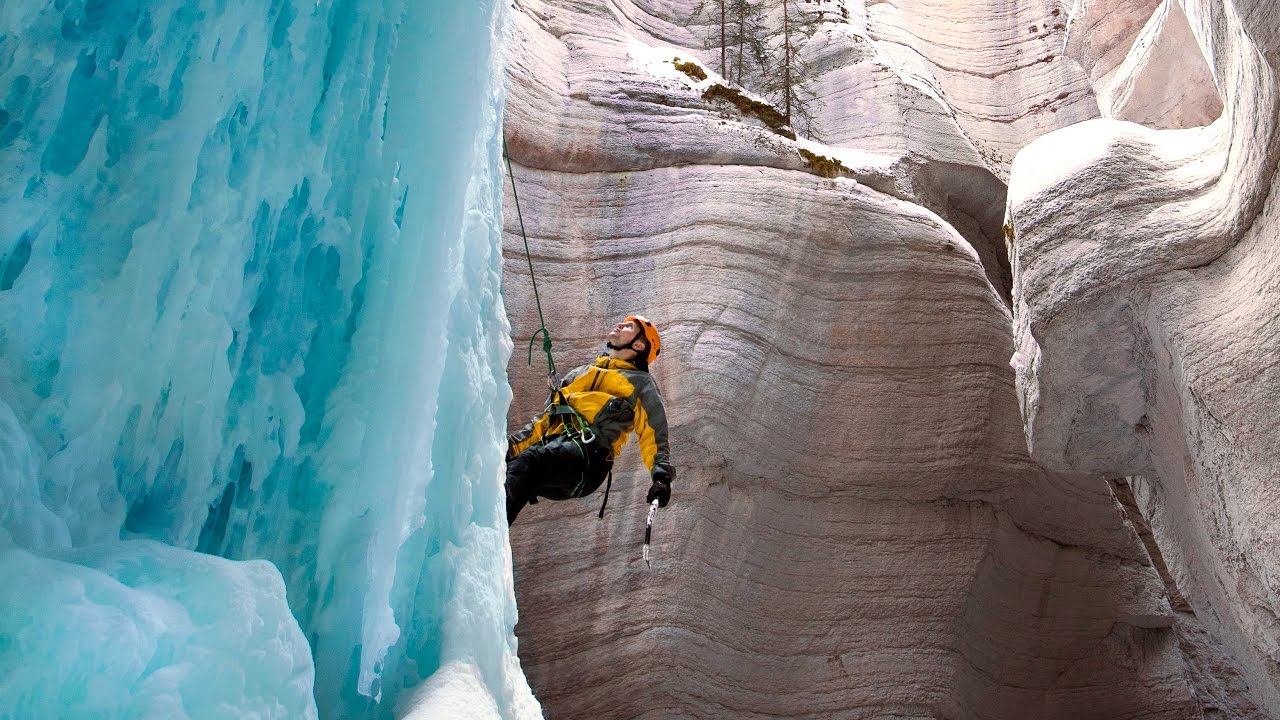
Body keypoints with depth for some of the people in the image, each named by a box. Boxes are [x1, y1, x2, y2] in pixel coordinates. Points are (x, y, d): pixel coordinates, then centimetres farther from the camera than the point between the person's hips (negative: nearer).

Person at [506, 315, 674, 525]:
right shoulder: (580, 373, 38)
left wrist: (662, 475, -9)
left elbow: (654, 433, 8)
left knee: (529, 461, -36)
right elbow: (545, 420, 34)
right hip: (551, 446, 6)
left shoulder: (640, 382, 22)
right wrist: (512, 445, 19)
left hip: (588, 452, -6)